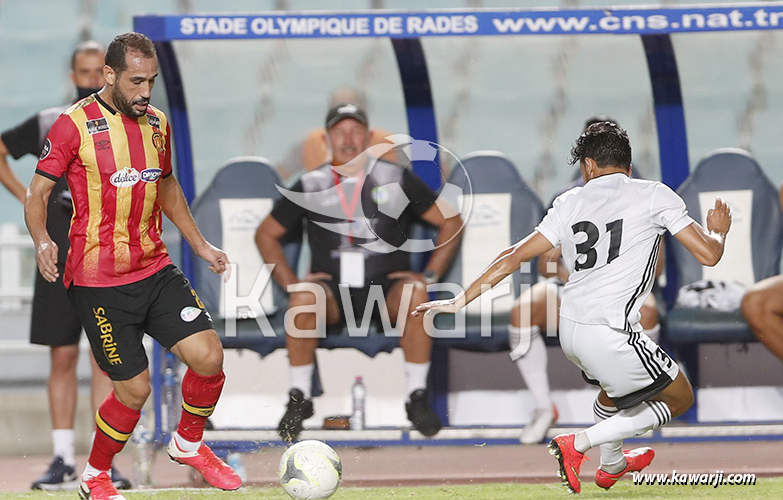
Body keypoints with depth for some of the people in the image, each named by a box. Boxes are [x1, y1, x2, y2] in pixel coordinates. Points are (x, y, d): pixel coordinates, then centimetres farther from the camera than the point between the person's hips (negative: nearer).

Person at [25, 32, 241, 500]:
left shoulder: (156, 123, 10)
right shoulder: (75, 125, -10)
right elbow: (38, 193, -6)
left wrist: (200, 244, 22)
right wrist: (43, 241, -25)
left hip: (155, 268, 6)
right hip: (99, 281, -6)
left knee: (209, 356, -8)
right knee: (135, 388, -5)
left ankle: (188, 444, 20)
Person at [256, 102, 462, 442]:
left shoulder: (396, 180, 7)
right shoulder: (311, 187, 9)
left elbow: (451, 222, 10)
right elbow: (266, 235, 18)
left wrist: (430, 275, 0)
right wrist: (290, 282, 4)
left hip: (386, 289, 0)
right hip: (333, 291, 0)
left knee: (415, 295, -35)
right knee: (303, 299, -34)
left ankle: (417, 398, -22)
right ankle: (299, 399, -18)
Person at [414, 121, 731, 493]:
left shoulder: (571, 202, 10)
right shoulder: (654, 195, -1)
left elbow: (515, 257, 7)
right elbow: (708, 254, -4)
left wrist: (460, 301, 11)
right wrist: (717, 230, 20)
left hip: (569, 329, 7)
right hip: (610, 334, -6)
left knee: (616, 385, 35)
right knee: (680, 399, 12)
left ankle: (611, 465, 54)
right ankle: (578, 444, 3)